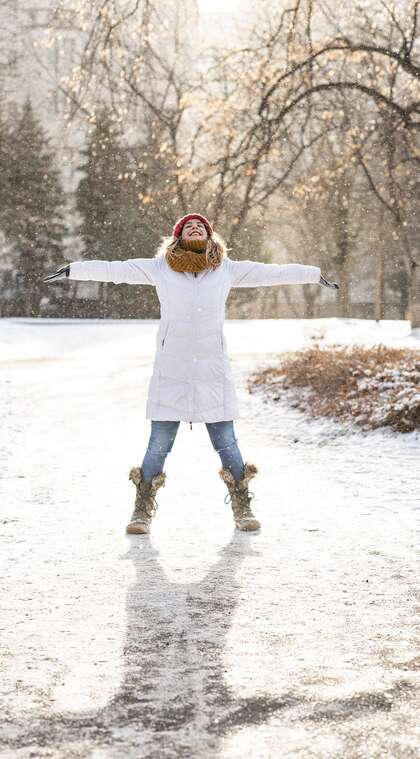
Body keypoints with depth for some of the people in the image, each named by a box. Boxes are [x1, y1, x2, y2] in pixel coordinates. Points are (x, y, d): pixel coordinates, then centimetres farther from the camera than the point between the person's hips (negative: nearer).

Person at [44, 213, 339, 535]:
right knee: (159, 445, 1)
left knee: (227, 444, 3)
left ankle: (242, 508, 19)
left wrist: (315, 274, 22)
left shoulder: (228, 269, 8)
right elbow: (114, 270, 9)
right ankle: (143, 510, 15)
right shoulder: (159, 268, 5)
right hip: (170, 373, -1)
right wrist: (72, 270, 11)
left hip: (213, 372, 1)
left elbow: (271, 272, 16)